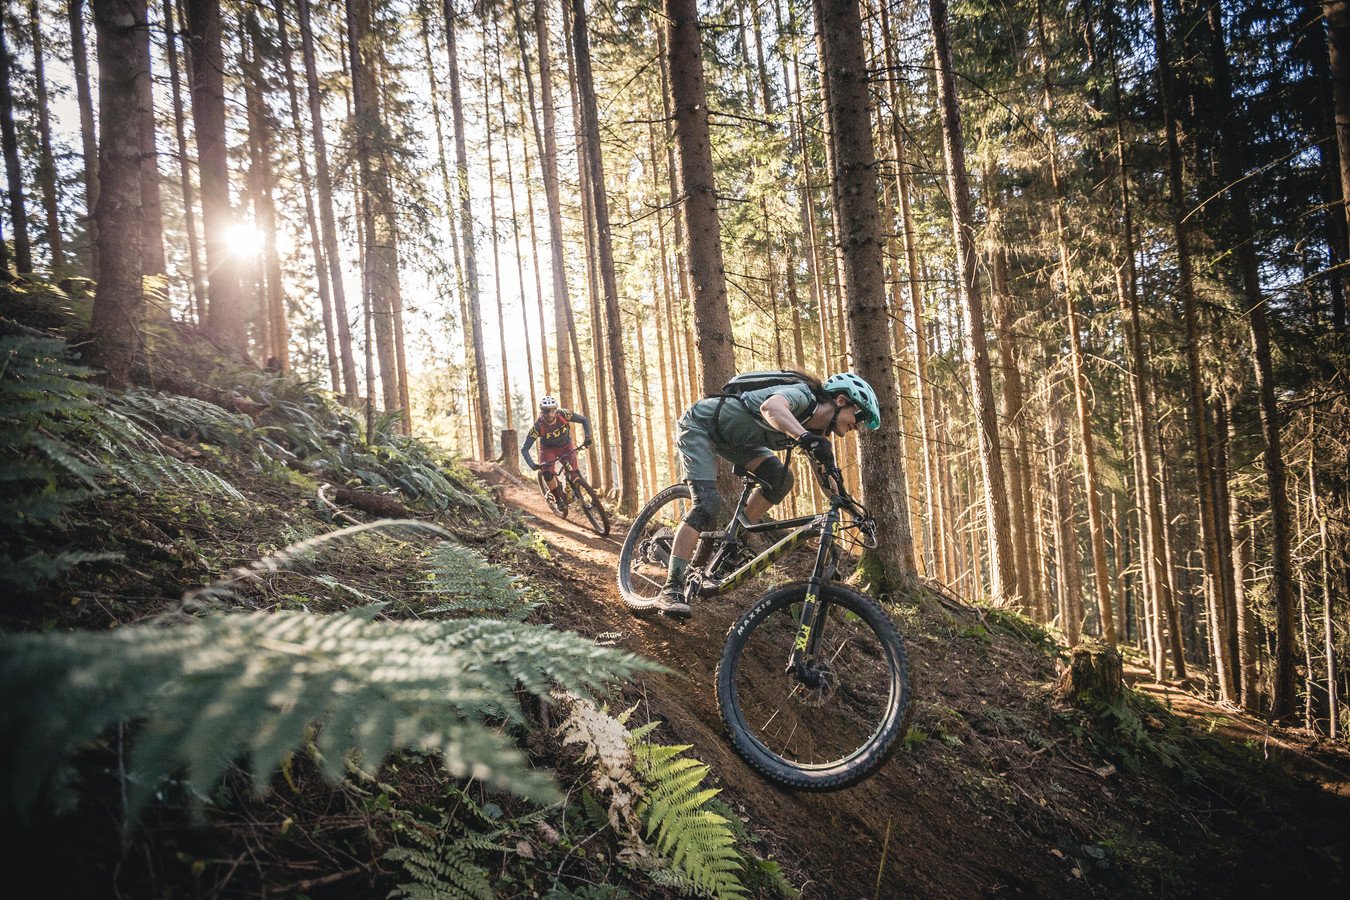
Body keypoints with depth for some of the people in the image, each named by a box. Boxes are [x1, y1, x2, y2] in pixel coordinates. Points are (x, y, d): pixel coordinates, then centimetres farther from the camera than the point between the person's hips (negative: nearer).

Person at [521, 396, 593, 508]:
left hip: (566, 446, 1)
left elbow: (585, 420, -19)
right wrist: (532, 465, -45)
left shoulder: (563, 414, -30)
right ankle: (558, 498, 1)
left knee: (573, 472, -16)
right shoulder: (538, 426, -32)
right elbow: (524, 449, -28)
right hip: (548, 449, -1)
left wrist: (587, 437, -34)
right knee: (548, 474, -22)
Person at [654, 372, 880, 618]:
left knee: (781, 479, -11)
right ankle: (671, 590, -21)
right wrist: (806, 438, -68)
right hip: (699, 424, -8)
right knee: (708, 503, -22)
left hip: (731, 438, 8)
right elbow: (769, 407, -53)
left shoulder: (818, 433, -3)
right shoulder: (802, 394, -29)